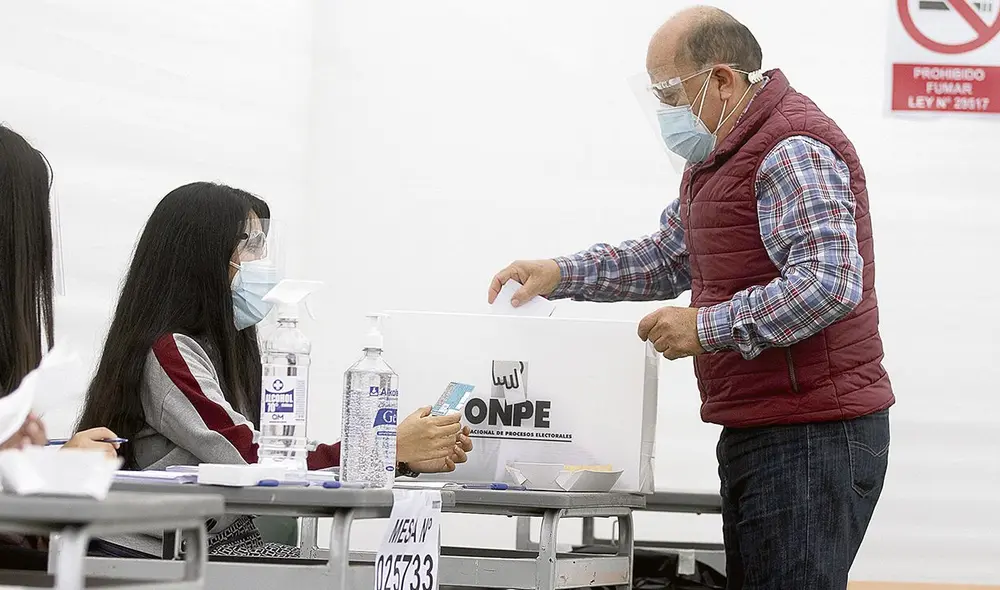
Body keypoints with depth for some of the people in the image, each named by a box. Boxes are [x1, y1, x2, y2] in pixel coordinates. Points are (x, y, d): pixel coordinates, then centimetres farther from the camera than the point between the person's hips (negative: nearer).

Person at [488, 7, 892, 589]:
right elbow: (668, 256, 25)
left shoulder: (793, 152, -17)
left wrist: (707, 327, -21)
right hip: (755, 431, 11)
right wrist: (560, 275, 12)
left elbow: (829, 284, -27)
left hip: (813, 435, -11)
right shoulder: (720, 156, 18)